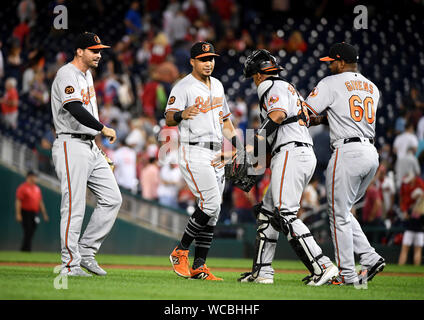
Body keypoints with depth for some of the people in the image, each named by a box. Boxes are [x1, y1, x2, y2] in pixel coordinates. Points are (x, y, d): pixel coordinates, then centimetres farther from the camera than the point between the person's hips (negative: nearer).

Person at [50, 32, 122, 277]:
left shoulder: (87, 74, 17)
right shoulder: (67, 75, -13)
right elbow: (76, 110, -28)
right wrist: (103, 129, -22)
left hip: (91, 146, 9)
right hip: (71, 146, -9)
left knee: (112, 198, 5)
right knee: (74, 207, -9)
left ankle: (86, 252, 11)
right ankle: (71, 264, -4)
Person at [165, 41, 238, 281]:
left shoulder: (217, 86, 15)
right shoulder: (183, 87, -9)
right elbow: (169, 119, -20)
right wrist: (182, 115, -42)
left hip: (216, 154, 8)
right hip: (194, 154, -8)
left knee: (212, 213, 4)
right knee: (211, 204, -18)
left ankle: (199, 266, 7)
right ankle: (181, 252, -5)